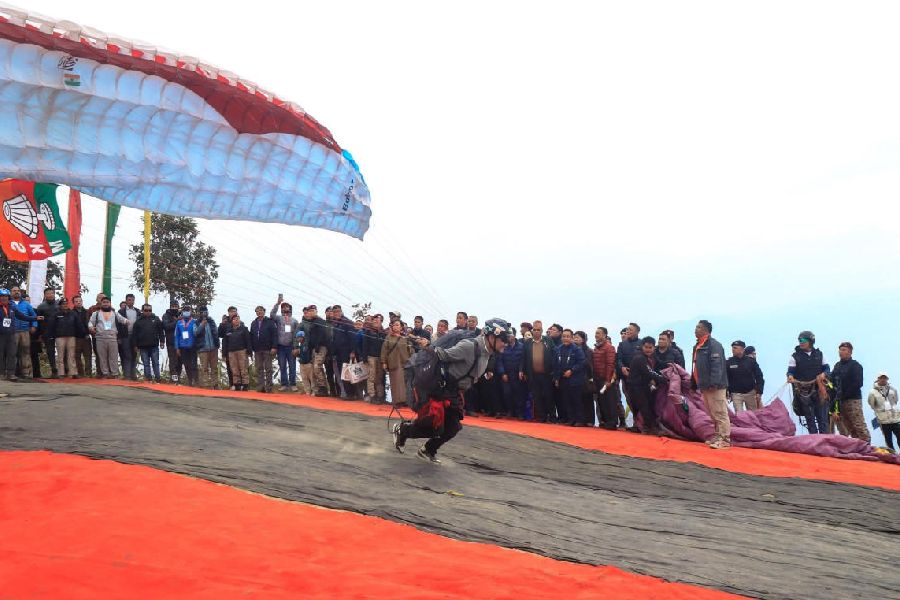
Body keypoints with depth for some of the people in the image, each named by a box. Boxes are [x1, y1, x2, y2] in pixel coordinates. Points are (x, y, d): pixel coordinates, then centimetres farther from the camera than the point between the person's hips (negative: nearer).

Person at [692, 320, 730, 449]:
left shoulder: (714, 345, -12)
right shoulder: (699, 346, 18)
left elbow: (717, 366, -21)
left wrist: (713, 383, -26)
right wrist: (694, 384, 21)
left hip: (715, 386, -10)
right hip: (704, 386, 10)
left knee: (719, 413, -7)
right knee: (712, 413, 15)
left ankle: (725, 439, -5)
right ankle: (718, 436, 22)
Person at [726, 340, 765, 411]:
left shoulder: (751, 361, -1)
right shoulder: (728, 362, -2)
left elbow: (759, 377, 3)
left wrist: (759, 392, -3)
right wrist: (727, 393, -3)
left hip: (750, 393, 1)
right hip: (736, 394, -1)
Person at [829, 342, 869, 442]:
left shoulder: (855, 365, -3)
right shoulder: (837, 366, 16)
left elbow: (858, 384, -12)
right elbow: (833, 381, 18)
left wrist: (844, 395, -15)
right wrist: (836, 396, 2)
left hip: (853, 400, -7)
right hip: (841, 400, 7)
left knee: (859, 426, -11)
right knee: (849, 427, 8)